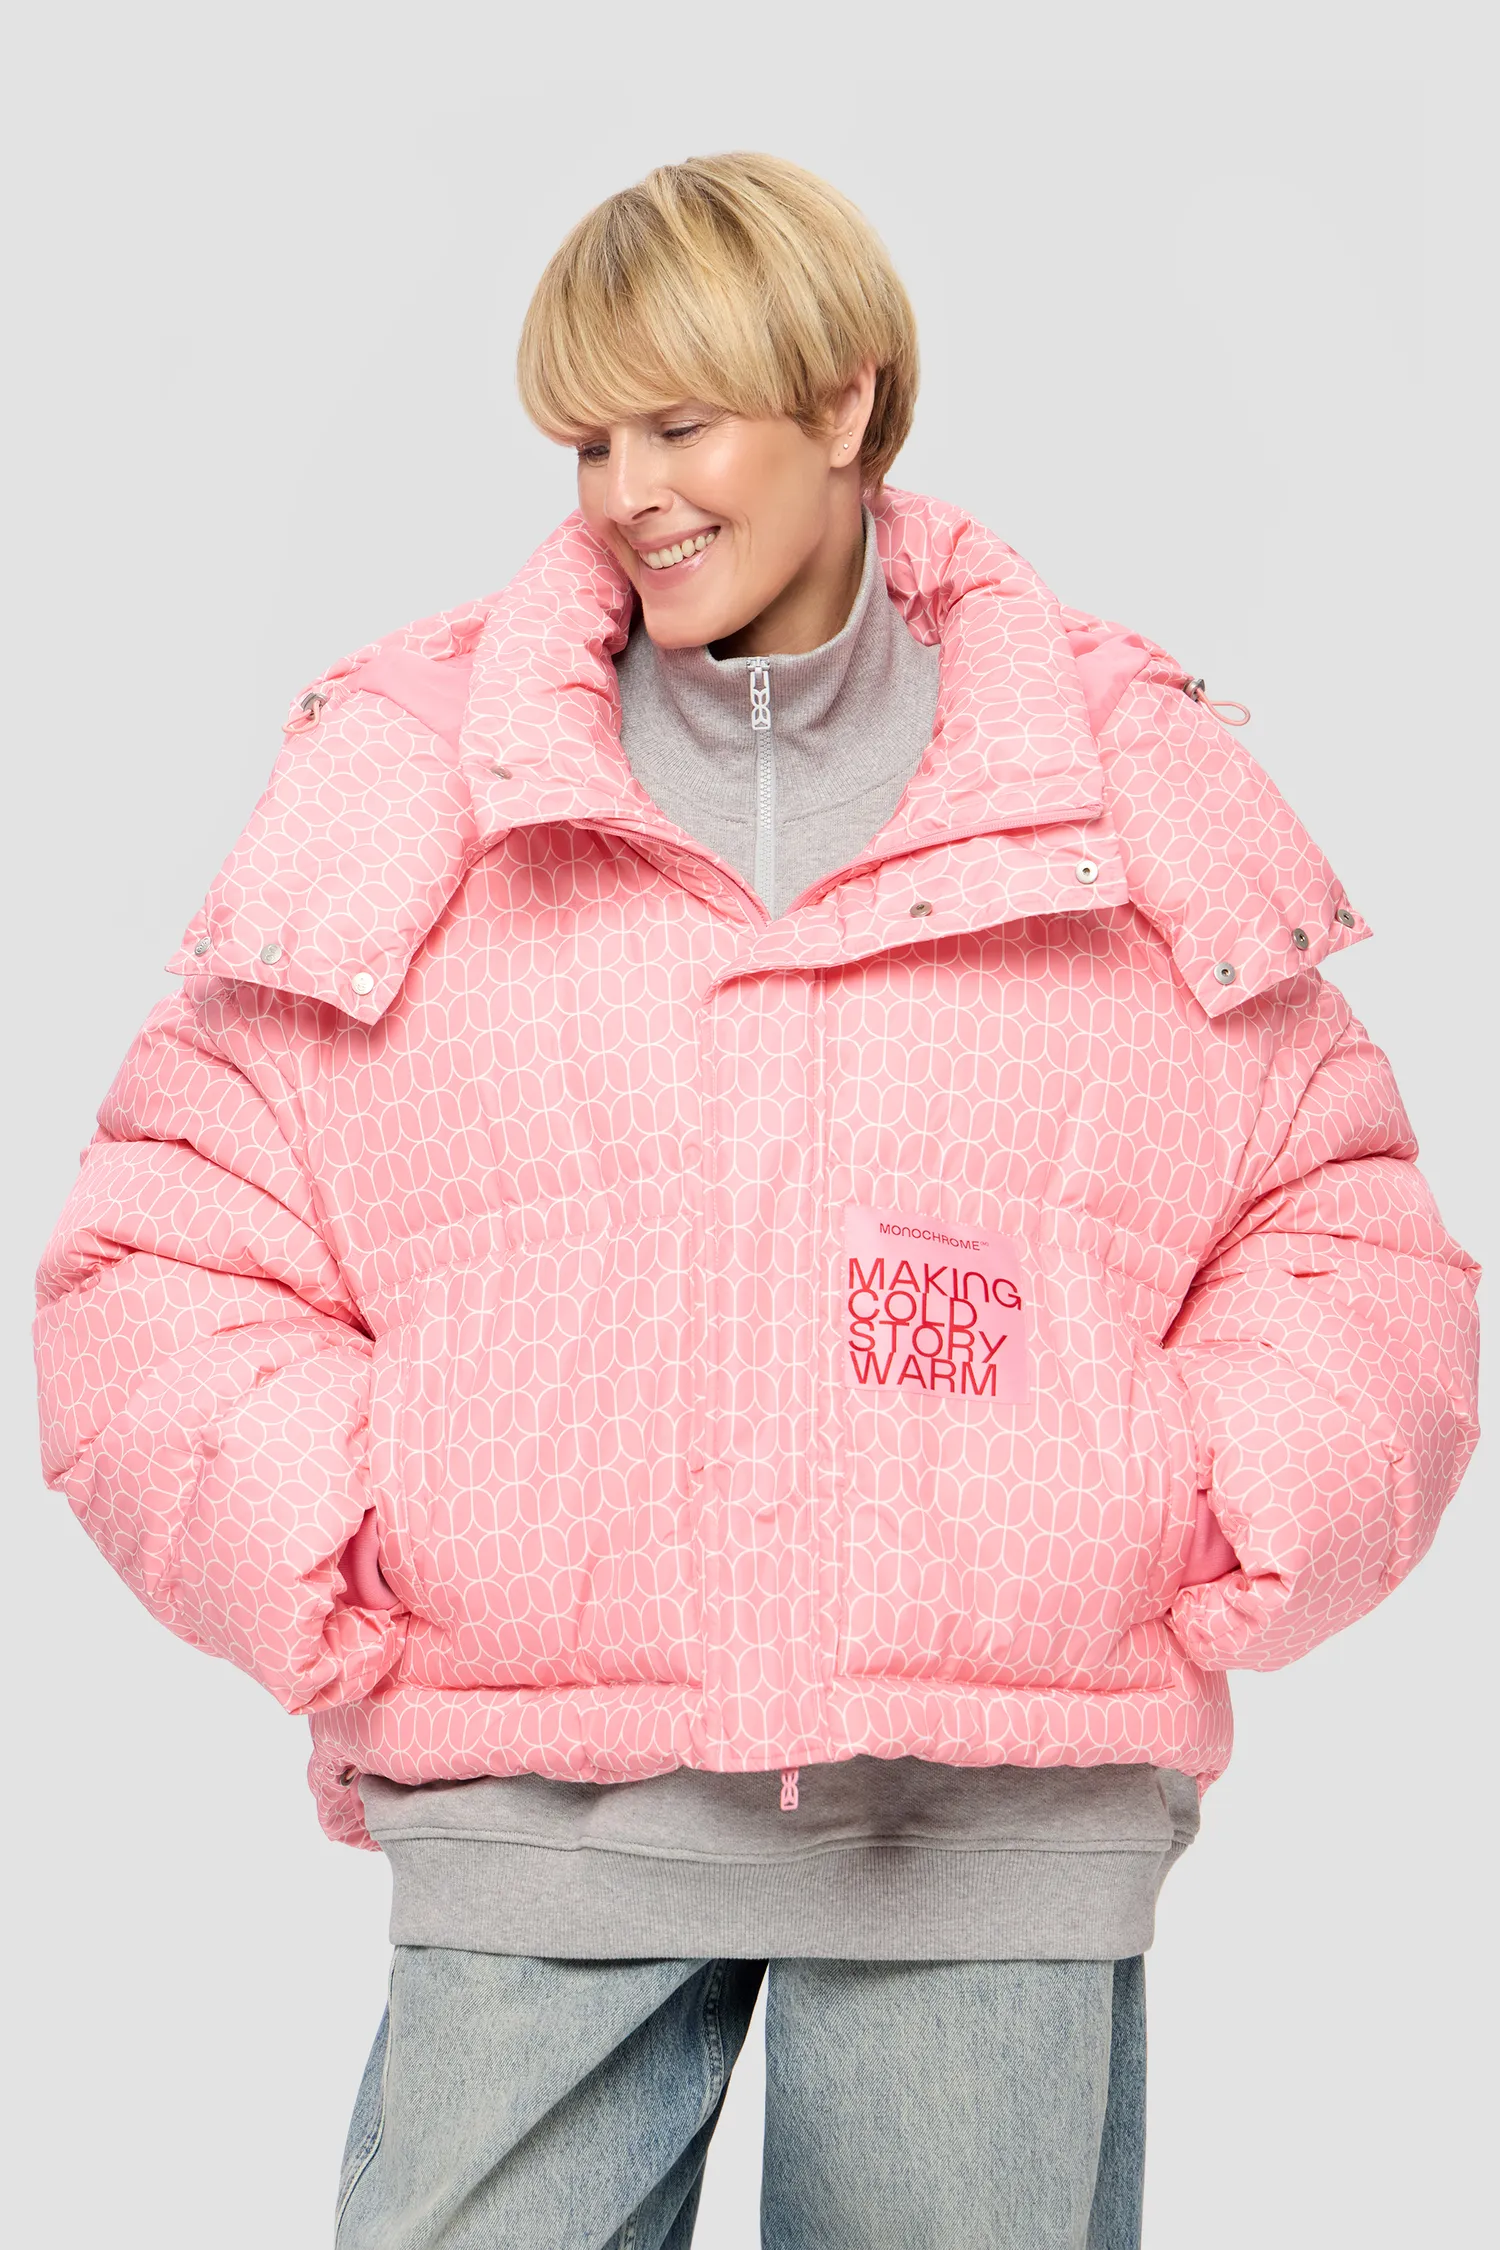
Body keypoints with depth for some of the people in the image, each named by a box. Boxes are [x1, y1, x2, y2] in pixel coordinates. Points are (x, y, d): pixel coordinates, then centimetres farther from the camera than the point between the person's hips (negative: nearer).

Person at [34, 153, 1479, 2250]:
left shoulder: (1123, 797, 8)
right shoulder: (412, 788, 6)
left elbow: (1343, 1231, 13)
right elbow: (162, 1262, 8)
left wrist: (1218, 1542, -2)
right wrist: (328, 1562, -5)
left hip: (1009, 1826, 0)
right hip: (536, 1823, 0)